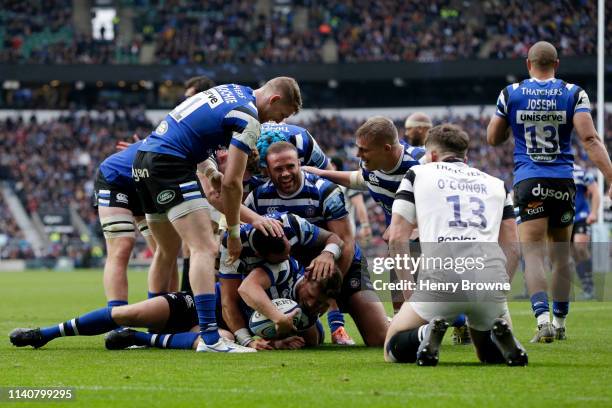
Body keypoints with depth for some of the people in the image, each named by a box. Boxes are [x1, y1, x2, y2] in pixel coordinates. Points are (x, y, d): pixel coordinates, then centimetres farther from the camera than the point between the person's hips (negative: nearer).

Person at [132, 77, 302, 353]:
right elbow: (231, 182, -12)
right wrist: (234, 232, -1)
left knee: (167, 252, 23)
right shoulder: (248, 117, -10)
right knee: (205, 249, -17)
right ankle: (209, 337, -28)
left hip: (144, 158, 10)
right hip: (170, 163, -10)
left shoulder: (234, 91, 17)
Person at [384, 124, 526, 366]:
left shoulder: (418, 174, 20)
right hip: (491, 276, 3)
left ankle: (426, 335, -17)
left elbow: (397, 237, 10)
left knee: (394, 351, 15)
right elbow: (512, 248, 20)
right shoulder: (496, 184, 28)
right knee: (491, 354, 27)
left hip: (440, 275, -2)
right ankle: (500, 335, -8)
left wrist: (409, 289, 15)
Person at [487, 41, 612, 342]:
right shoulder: (573, 94, 0)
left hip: (528, 182, -1)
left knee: (533, 254, -7)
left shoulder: (511, 94, 2)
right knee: (561, 254, 14)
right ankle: (559, 322, 22)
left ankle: (543, 319, -26)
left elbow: (493, 139, 11)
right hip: (563, 181, 1)